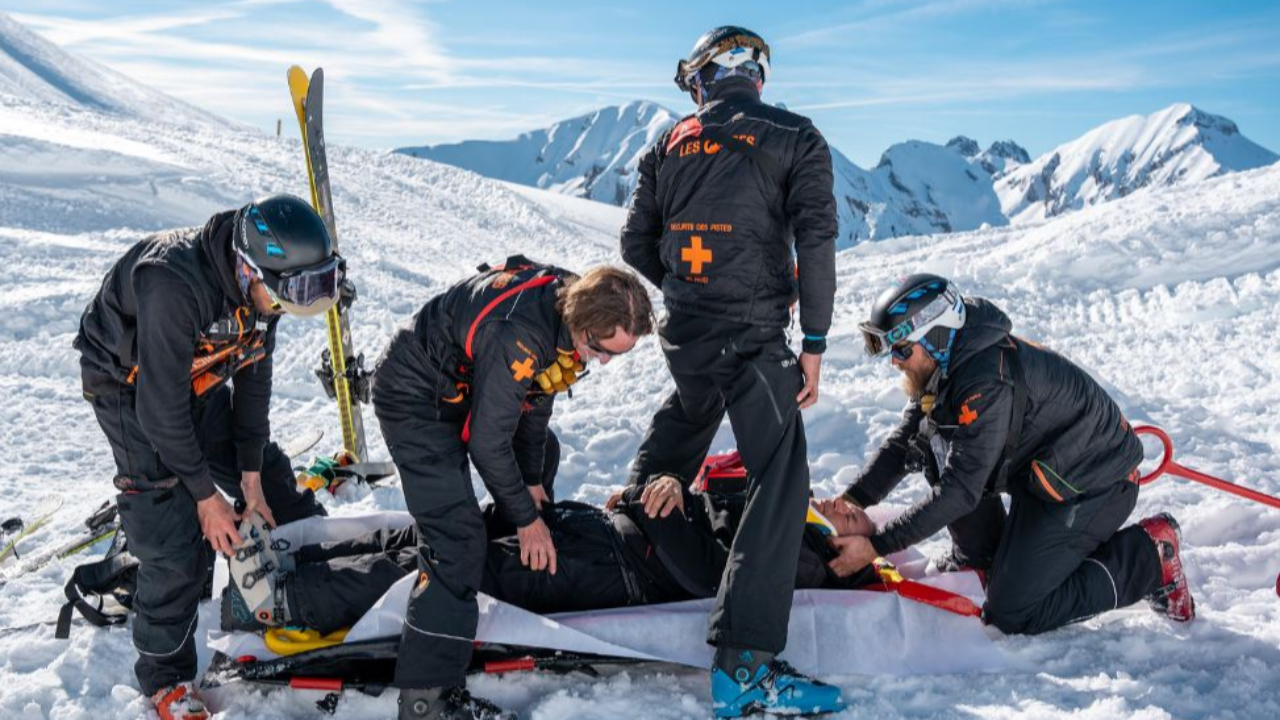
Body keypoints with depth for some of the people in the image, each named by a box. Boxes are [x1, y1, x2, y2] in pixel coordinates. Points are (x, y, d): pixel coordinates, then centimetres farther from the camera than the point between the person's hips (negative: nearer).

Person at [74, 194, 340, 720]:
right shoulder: (174, 286, -39)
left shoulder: (263, 282, -17)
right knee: (175, 543, -10)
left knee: (269, 476, 11)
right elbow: (161, 407, -31)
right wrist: (205, 494, -21)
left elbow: (254, 374, -5)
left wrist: (250, 473, -4)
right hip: (130, 386, -6)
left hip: (198, 379, 6)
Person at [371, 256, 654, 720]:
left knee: (544, 451, 25)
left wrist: (531, 479, 11)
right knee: (457, 536, -19)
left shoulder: (575, 303, -10)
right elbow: (488, 442, -27)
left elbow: (536, 398, 5)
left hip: (459, 385, 9)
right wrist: (526, 518, -15)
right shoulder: (518, 337, -37)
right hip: (413, 398, -9)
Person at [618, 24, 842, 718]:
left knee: (688, 414, 37)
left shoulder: (670, 144, 11)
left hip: (682, 333, 5)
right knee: (779, 483, -7)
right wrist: (814, 342, -6)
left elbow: (635, 244, 12)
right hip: (753, 337, -5)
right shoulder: (794, 139, 0)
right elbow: (815, 242, -9)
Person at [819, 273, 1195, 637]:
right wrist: (855, 499, -12)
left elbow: (960, 491, -30)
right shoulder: (943, 364, -2)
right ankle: (981, 558, 13)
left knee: (1011, 613, -10)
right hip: (1040, 473, 9)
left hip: (1094, 486, -9)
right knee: (933, 446, -1)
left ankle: (1148, 557, 1)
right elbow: (904, 443, 2)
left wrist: (876, 544, -28)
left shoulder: (987, 383, -30)